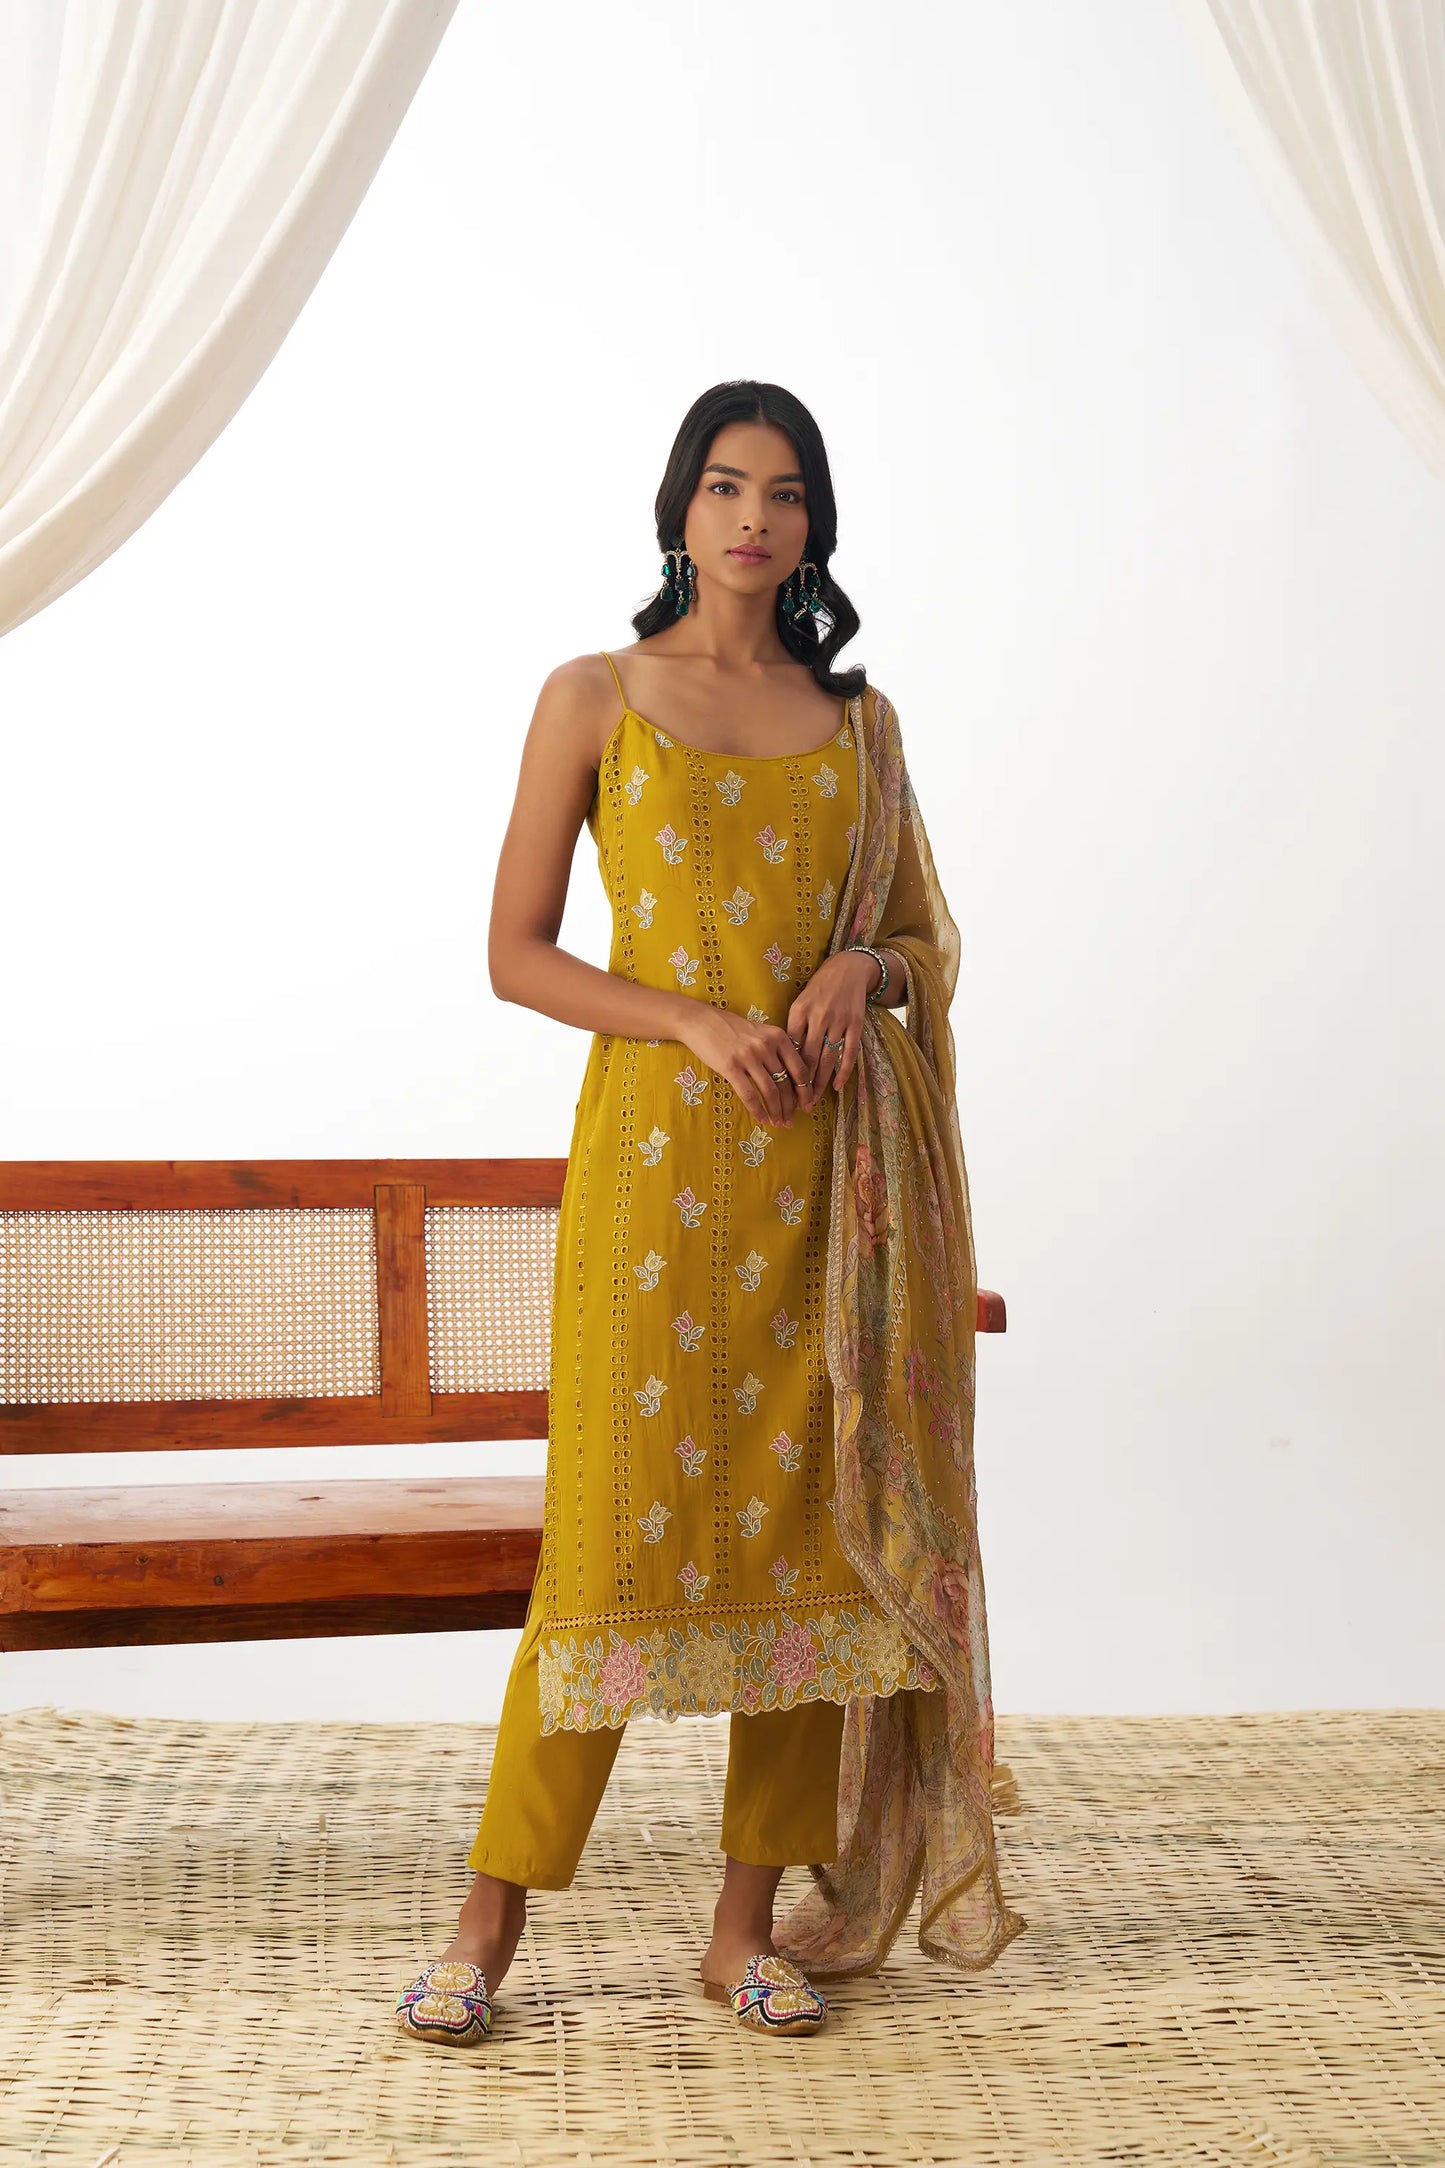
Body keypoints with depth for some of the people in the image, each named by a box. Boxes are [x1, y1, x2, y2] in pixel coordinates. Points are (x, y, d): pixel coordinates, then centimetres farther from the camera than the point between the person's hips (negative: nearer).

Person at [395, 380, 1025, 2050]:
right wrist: (701, 1024, -13)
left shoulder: (857, 721, 12)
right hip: (655, 1150, -3)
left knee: (802, 1517, 2)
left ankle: (751, 1923, 12)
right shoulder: (596, 699, 4)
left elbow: (930, 939, 17)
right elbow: (515, 952, 0)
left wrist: (863, 972, -6)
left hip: (825, 1161, 3)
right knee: (620, 1523, -6)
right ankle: (489, 1923, 5)